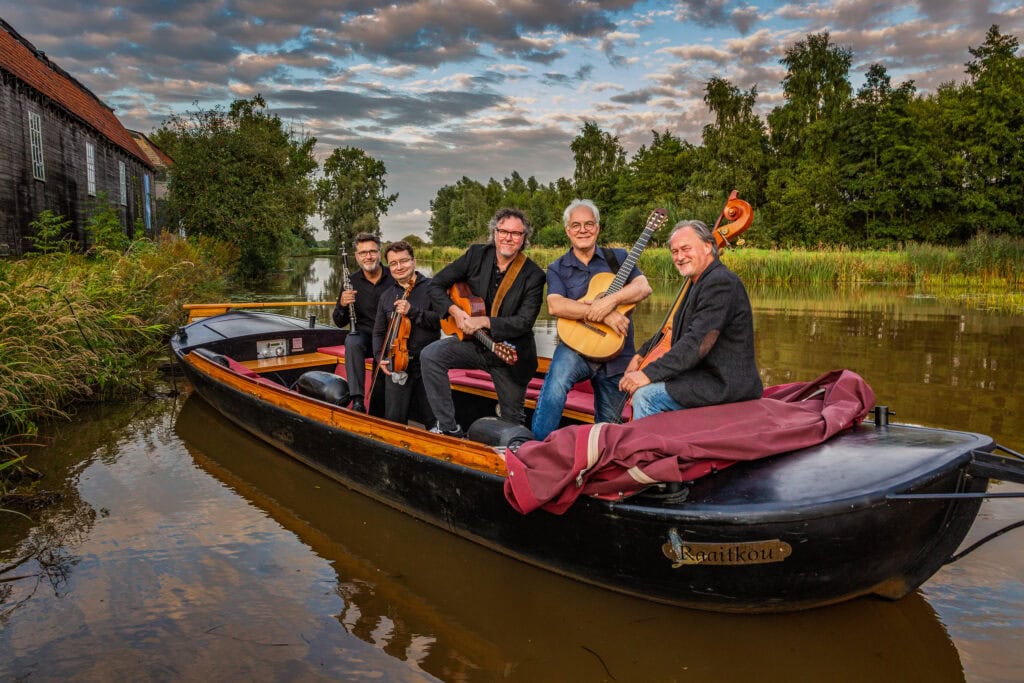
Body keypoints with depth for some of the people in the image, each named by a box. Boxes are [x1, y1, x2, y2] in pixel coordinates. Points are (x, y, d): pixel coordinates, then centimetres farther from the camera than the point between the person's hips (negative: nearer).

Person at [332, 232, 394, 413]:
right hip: (365, 335, 1)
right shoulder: (351, 283, 2)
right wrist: (342, 305, -17)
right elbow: (340, 323, 5)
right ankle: (357, 401, -31)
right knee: (352, 342, -32)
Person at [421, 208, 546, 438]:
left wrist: (484, 321, -32)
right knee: (430, 355, -22)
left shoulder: (534, 275, -14)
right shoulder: (476, 255, -5)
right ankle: (448, 428, -13)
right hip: (473, 341, 3)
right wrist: (454, 311, -17)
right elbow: (437, 284, 0)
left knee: (513, 421, 6)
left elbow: (524, 322, -21)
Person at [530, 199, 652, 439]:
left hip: (616, 354, 3)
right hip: (576, 346, -2)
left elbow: (644, 287, -8)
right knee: (557, 380, -34)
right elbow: (555, 306, -14)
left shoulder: (618, 258, 8)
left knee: (608, 426, 9)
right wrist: (602, 314, -25)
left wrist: (612, 300, -27)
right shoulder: (557, 269, 5)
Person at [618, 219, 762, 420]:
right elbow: (674, 330, 27)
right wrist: (641, 354, 14)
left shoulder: (721, 282, -19)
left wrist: (649, 373, -28)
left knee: (645, 395, -22)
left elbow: (697, 343, -28)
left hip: (725, 385, -11)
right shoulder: (700, 283, 16)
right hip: (708, 375, 11)